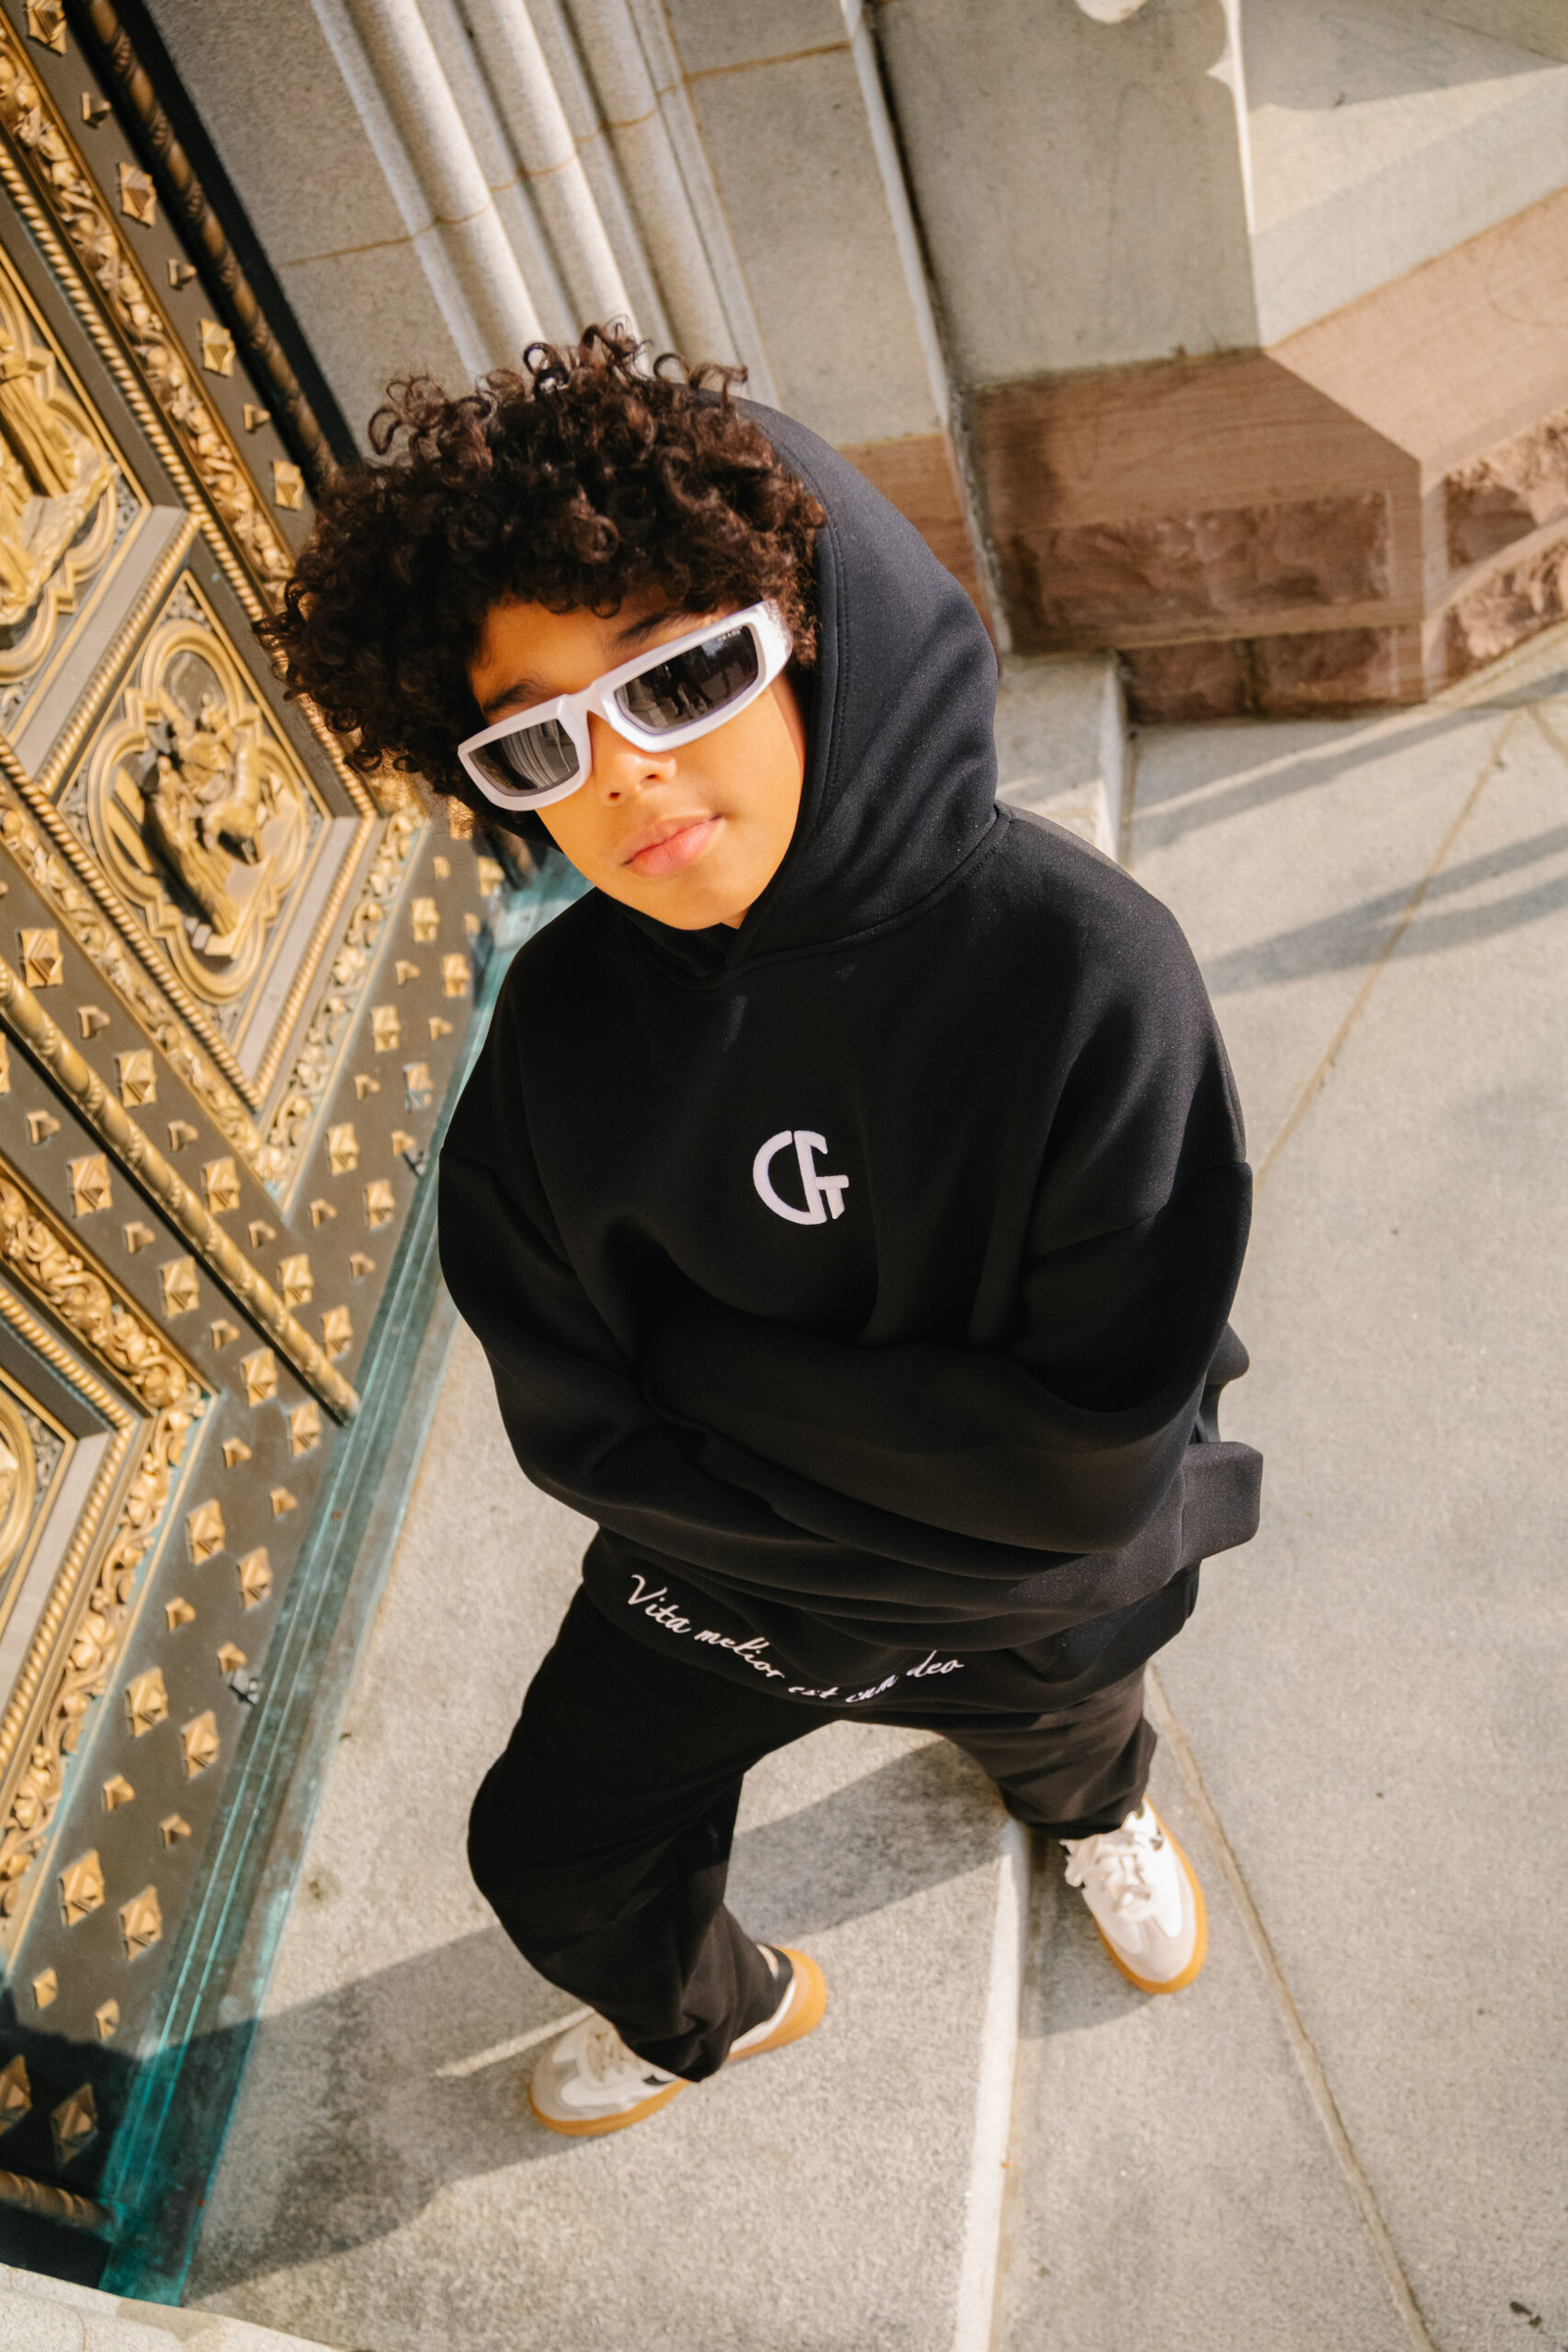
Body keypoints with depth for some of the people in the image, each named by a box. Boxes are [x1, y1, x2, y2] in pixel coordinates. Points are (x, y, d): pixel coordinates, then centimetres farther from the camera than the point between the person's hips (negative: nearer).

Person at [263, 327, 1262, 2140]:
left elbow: (1097, 1447, -32)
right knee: (551, 1857, 21)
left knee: (1059, 1732, 31)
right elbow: (569, 1421, -18)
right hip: (713, 1580, 3)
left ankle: (1090, 1808, 74)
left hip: (1033, 1606, -2)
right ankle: (712, 2012, 60)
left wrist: (705, 1362, -26)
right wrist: (907, 1451, -24)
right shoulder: (564, 1014, -22)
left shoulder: (1079, 967, -34)